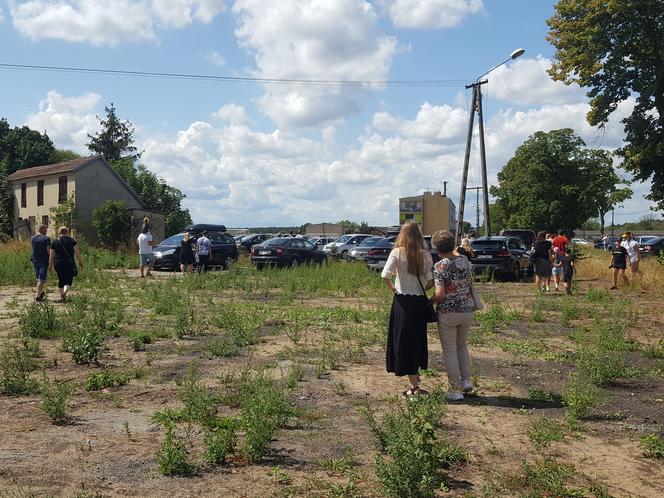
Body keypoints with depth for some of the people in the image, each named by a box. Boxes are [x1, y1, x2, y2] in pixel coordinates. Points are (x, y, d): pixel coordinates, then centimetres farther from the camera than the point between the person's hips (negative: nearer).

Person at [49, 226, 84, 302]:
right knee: (68, 281, 1)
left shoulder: (55, 242, 6)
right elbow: (77, 252, -3)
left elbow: (51, 255, 7)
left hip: (58, 264, 3)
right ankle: (64, 293, -25)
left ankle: (62, 297, 19)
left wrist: (50, 265, 13)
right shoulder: (71, 240, 0)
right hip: (69, 264, -3)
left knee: (61, 280, 15)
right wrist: (80, 261, 5)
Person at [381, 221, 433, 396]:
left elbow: (385, 275, -16)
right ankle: (415, 374, 32)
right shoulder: (425, 255, 0)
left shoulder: (397, 252, -7)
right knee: (418, 339, 19)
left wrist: (393, 288, 1)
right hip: (420, 302, 3)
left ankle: (413, 385, 5)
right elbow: (430, 281, -4)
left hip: (402, 301, -3)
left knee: (405, 341, 4)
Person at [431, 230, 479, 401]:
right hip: (468, 309, 5)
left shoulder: (440, 266, -14)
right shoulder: (464, 259, 3)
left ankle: (456, 390, 10)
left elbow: (440, 294, -20)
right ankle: (466, 380, 20)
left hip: (448, 312, -5)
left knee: (450, 350, 7)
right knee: (462, 345, 25)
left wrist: (429, 301, -3)